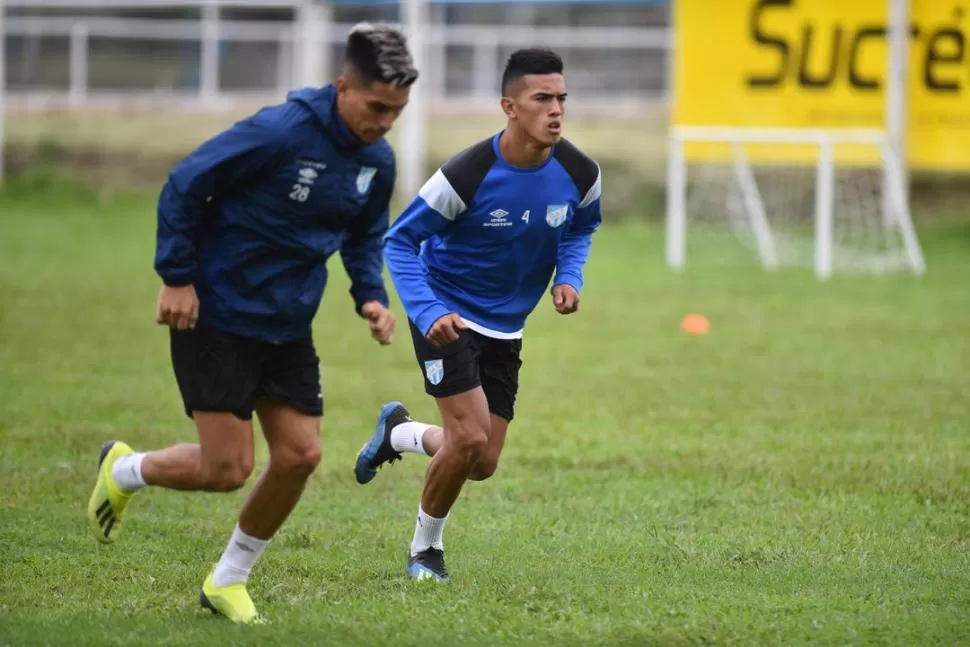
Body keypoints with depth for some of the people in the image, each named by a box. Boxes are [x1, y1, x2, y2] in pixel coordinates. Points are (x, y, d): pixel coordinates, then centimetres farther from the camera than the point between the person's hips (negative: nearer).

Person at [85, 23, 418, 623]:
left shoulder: (378, 161, 0)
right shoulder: (279, 132, -23)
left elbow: (366, 236, 18)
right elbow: (185, 185, -16)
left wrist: (371, 296, 0)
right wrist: (177, 277, -16)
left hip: (288, 328, 7)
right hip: (217, 318, -7)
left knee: (300, 455, -1)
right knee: (227, 469, -9)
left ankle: (228, 581, 20)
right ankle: (124, 471, 23)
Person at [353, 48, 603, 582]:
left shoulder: (579, 174, -12)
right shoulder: (465, 175, -26)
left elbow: (581, 227, 12)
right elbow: (399, 241, -16)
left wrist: (569, 277, -8)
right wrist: (427, 313, -29)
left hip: (505, 327, 5)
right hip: (448, 314, -5)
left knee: (482, 463, 4)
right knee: (470, 437, -18)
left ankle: (397, 433, 36)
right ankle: (426, 547, 8)